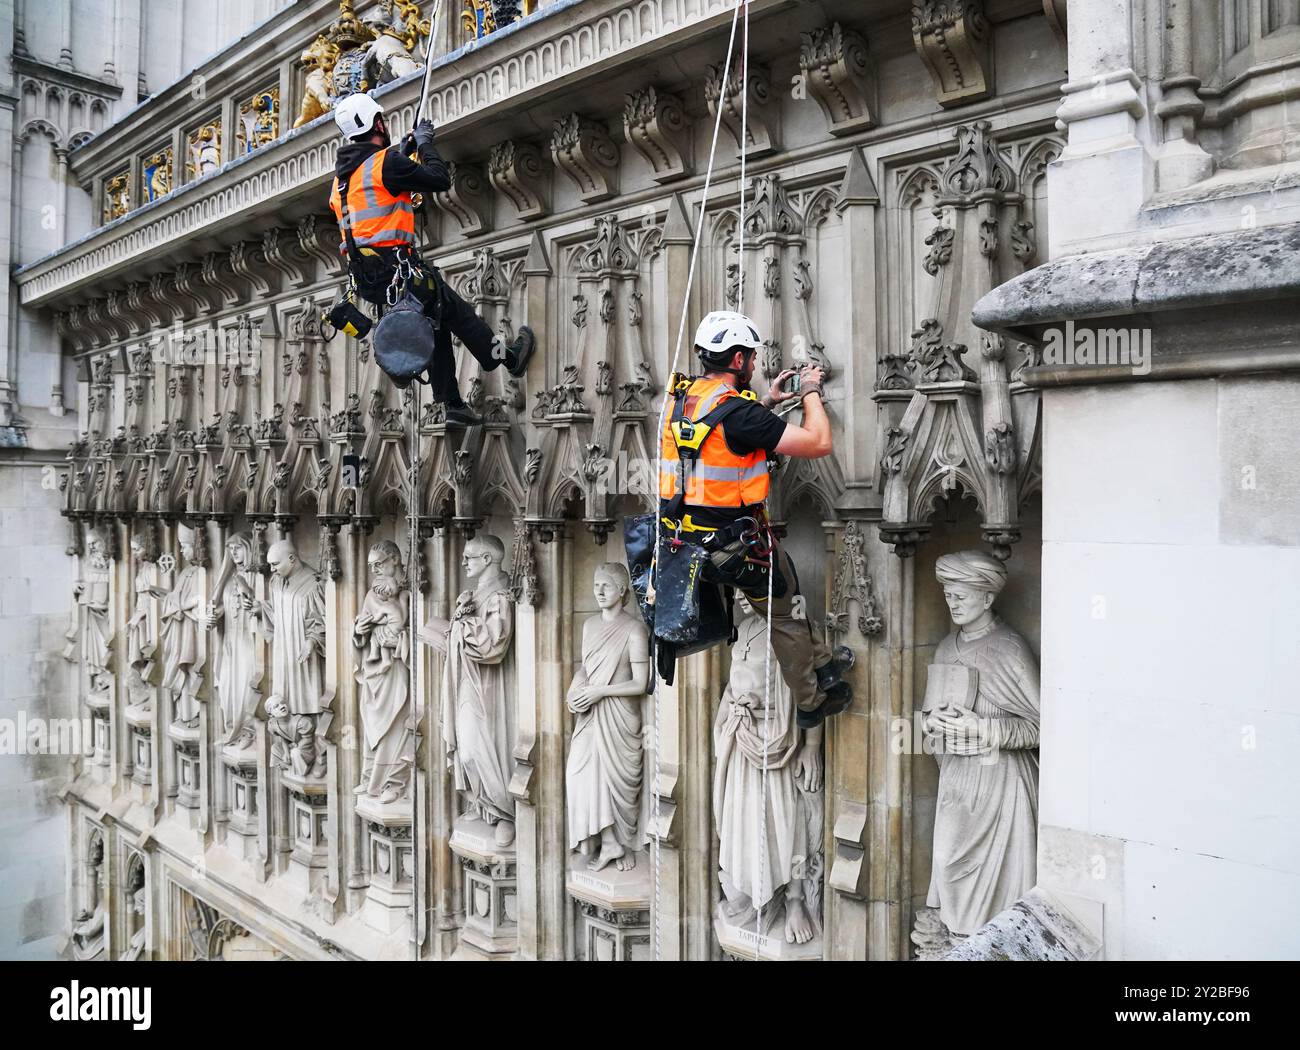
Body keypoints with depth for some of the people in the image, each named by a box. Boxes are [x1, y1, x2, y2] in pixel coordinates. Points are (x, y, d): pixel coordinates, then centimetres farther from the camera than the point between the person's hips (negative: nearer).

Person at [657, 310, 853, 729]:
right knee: (784, 615, 15)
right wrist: (811, 393, -6)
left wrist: (767, 402, 17)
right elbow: (819, 444, -21)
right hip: (734, 544, -8)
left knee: (786, 587, 28)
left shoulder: (682, 398, 1)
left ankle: (820, 660, 45)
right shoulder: (737, 412, -24)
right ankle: (811, 703, 33)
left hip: (686, 533, 8)